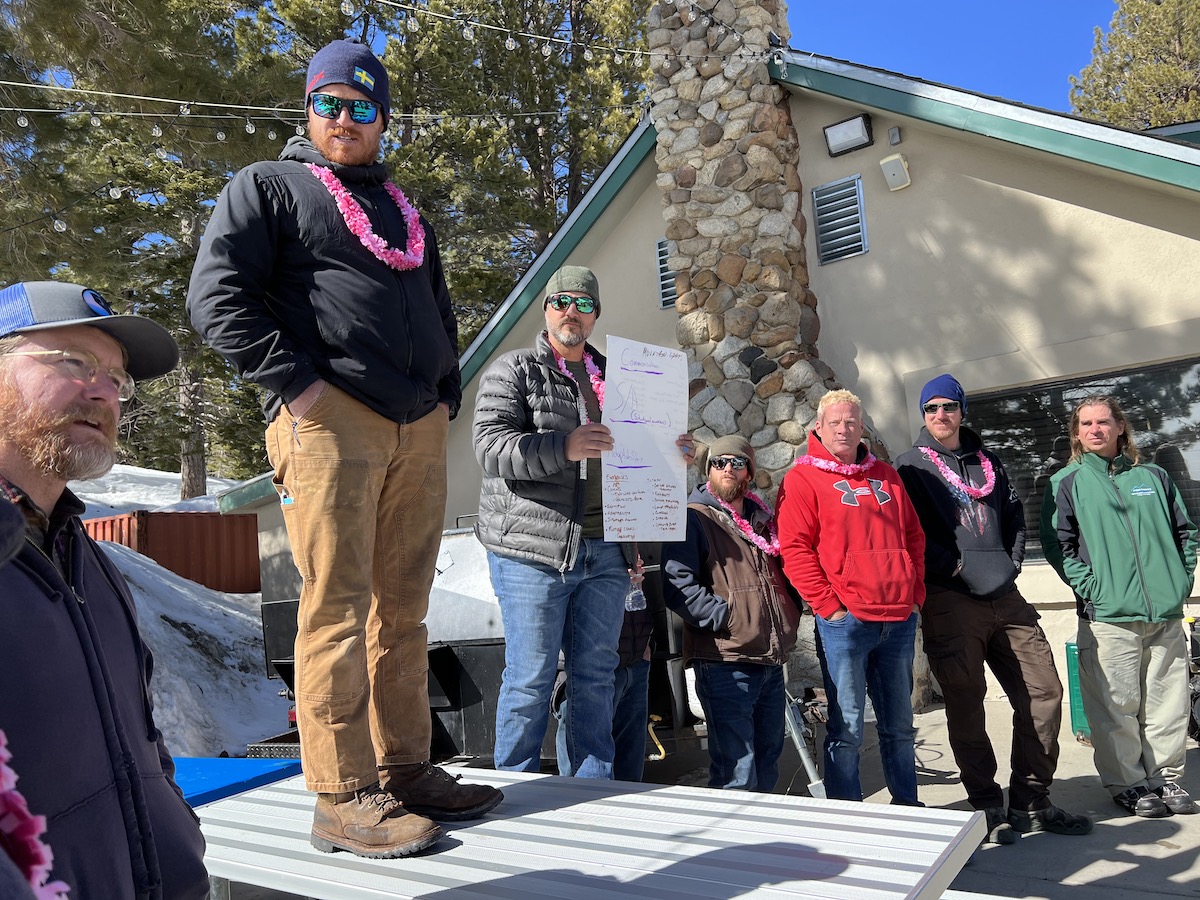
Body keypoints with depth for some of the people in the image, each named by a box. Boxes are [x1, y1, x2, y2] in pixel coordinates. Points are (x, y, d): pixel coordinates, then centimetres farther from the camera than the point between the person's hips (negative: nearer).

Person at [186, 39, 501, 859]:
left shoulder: (403, 211, 27)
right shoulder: (268, 187, 9)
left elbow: (440, 314, 30)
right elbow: (218, 296, -4)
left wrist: (445, 395, 15)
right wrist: (298, 384, -13)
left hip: (420, 431, 6)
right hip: (330, 421, -6)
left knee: (402, 610, 8)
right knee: (338, 607, -6)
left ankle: (406, 769, 17)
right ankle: (343, 797, 1)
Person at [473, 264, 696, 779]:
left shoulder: (610, 378, 20)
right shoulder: (513, 371, 1)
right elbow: (491, 448, -13)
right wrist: (563, 447, -25)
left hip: (604, 554, 6)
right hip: (533, 550, -5)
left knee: (596, 675, 10)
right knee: (531, 678, 0)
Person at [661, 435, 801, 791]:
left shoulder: (763, 520, 18)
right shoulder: (694, 517, -4)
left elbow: (783, 575, 31)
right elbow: (678, 585, -16)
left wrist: (790, 616, 15)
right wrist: (728, 618, -19)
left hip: (771, 662, 8)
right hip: (724, 664, -7)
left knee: (767, 767, 17)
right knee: (737, 774, -10)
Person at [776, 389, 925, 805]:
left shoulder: (886, 475, 16)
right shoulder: (803, 478, -3)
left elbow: (914, 537, 20)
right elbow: (794, 548, -10)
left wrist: (916, 593, 9)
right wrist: (829, 604, -13)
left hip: (899, 618, 6)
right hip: (845, 620, -6)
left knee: (899, 723, 17)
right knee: (847, 728, 0)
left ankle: (907, 805, 30)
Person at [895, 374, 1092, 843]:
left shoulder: (987, 461, 19)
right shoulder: (911, 467, 3)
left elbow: (1014, 514, 22)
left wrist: (1012, 561, 8)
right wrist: (956, 566, -11)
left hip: (1005, 597, 6)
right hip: (949, 600, -5)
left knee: (1044, 691, 4)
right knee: (966, 706, -1)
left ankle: (1031, 802, 18)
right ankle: (987, 806, 13)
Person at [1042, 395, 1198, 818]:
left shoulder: (1152, 476, 14)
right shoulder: (1067, 483, 3)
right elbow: (1056, 543, -3)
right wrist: (1089, 586, -11)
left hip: (1166, 613, 4)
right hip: (1107, 615, -4)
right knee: (1118, 705, 0)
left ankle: (1166, 777, 25)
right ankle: (1126, 783, 14)